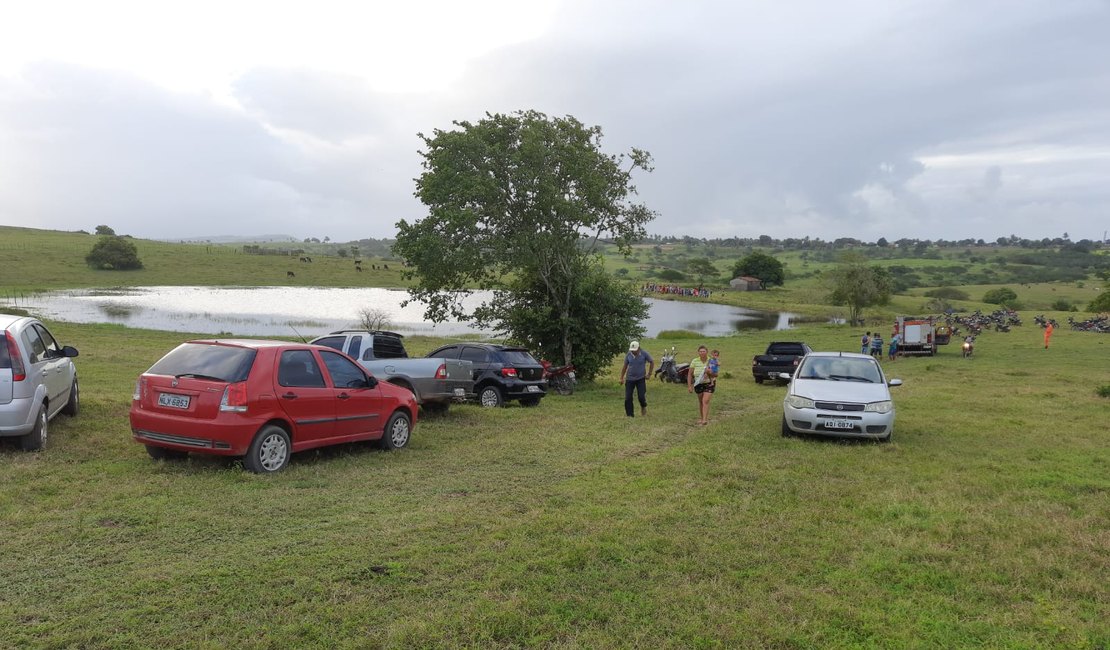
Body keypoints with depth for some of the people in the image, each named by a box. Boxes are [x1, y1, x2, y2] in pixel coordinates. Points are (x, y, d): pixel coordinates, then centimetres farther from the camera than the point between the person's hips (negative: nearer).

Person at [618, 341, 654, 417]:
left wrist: (649, 374, 1)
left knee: (641, 396, -9)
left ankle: (643, 407, 25)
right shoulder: (628, 355, -3)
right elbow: (625, 366, 8)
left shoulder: (644, 354, -9)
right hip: (629, 379, 2)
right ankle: (630, 415, 8)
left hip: (641, 379, -2)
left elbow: (652, 362, 5)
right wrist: (622, 378, 6)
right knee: (628, 398, -3)